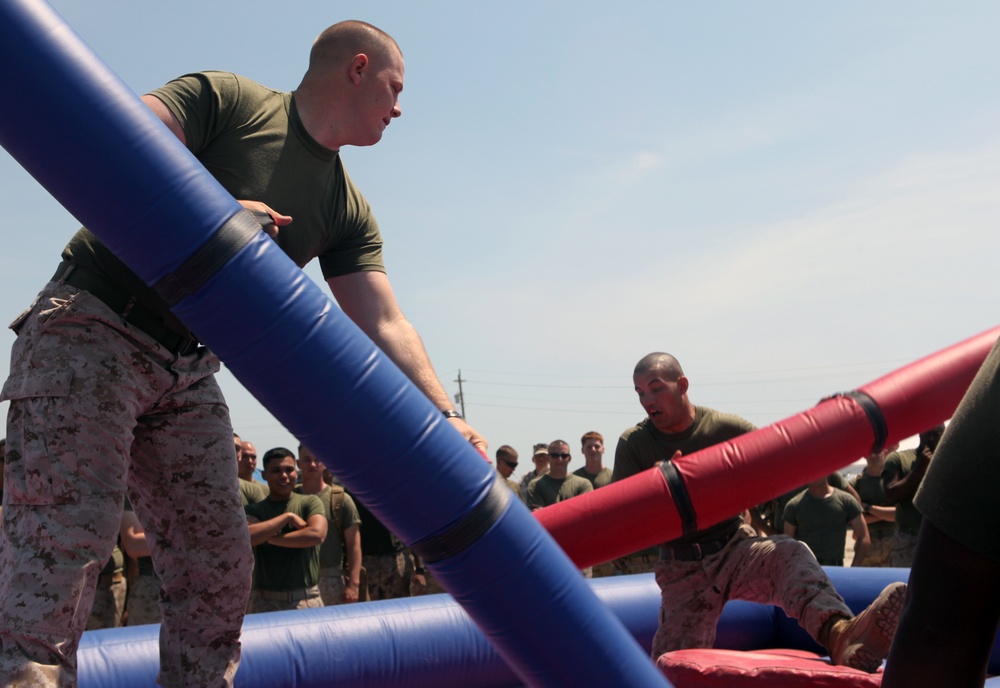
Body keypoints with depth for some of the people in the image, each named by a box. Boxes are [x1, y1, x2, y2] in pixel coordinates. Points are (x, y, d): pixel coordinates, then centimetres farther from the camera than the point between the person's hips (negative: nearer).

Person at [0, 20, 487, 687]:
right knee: (68, 532, -16)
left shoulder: (348, 213, 11)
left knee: (220, 561, 3)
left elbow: (385, 325, 2)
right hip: (90, 327, -6)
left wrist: (444, 417, -11)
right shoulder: (227, 99, -5)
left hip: (188, 371, 7)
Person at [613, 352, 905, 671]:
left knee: (788, 554, -33)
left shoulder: (726, 428, -5)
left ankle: (839, 634, -59)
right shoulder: (633, 444, -4)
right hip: (682, 570, 1)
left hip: (735, 549, -1)